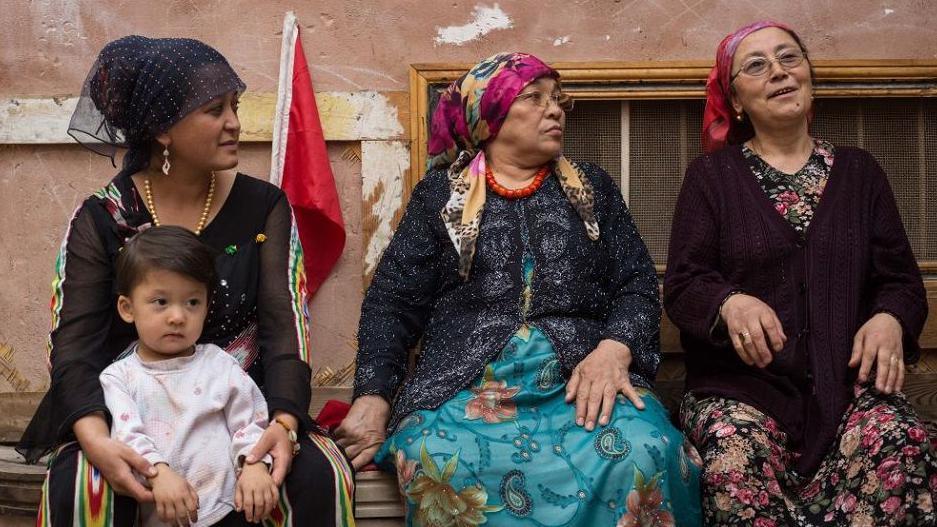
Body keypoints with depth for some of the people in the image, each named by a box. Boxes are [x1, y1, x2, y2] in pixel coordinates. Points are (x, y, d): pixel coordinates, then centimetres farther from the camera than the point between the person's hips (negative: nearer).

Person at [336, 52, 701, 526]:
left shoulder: (593, 187, 18)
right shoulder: (440, 193, 14)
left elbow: (637, 283, 10)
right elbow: (392, 300, 7)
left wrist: (613, 351, -12)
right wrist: (373, 395, -9)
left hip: (581, 373, 1)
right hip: (466, 376, -1)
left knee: (644, 453, -32)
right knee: (436, 460, -35)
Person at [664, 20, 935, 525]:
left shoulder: (858, 170, 14)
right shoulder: (710, 175, 8)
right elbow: (682, 285, 1)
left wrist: (890, 319, -14)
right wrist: (730, 303, -23)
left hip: (849, 377, 2)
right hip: (740, 381, -2)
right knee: (735, 469, -34)